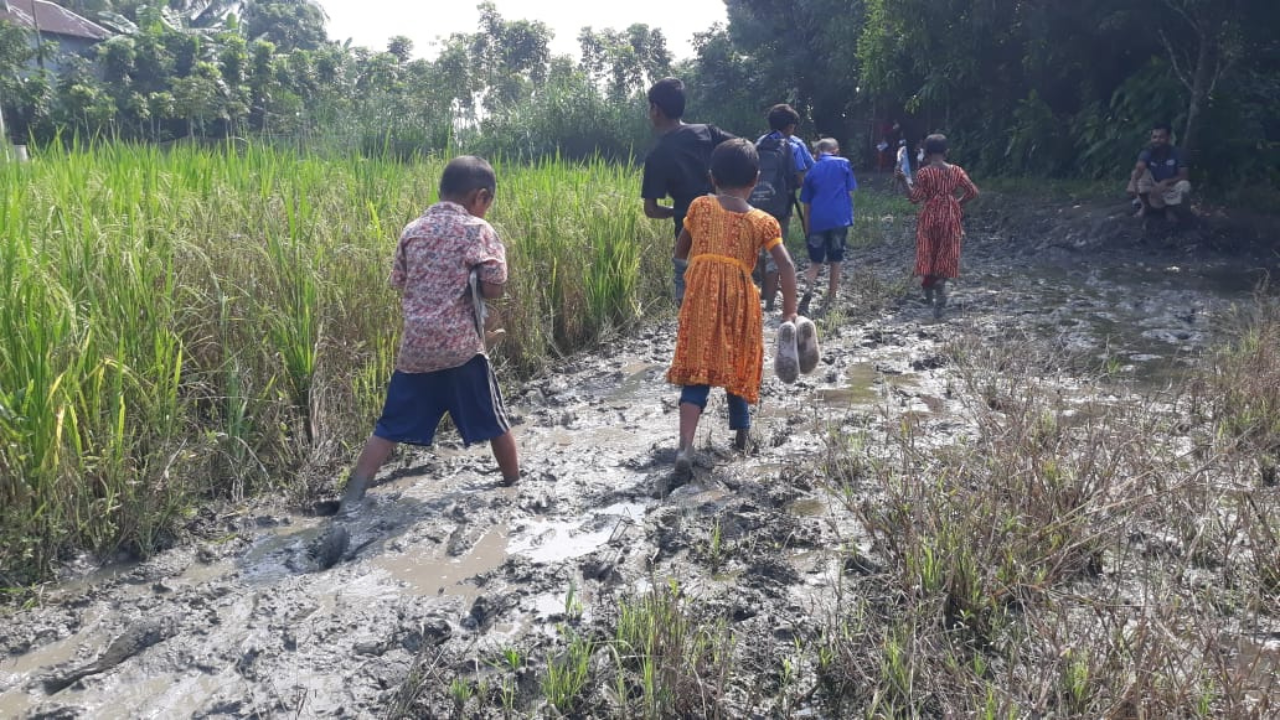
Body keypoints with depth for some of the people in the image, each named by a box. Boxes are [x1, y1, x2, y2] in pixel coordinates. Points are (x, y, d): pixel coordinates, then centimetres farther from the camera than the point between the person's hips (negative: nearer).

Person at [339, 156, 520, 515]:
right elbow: (494, 288, -10)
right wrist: (497, 253, 9)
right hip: (461, 347, -4)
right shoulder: (477, 230, -5)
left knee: (390, 428, 12)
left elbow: (400, 283, 16)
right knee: (495, 423, 13)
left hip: (415, 347, 4)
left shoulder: (413, 230, 10)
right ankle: (515, 486, 26)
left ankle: (352, 498, 9)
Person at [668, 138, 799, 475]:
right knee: (736, 364, 20)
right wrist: (790, 311, -3)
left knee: (697, 370, 0)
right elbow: (786, 266, -6)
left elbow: (680, 251, 14)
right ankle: (742, 429, 37)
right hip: (739, 299, 1)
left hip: (701, 297, 0)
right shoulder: (763, 221, 3)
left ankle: (685, 445, -16)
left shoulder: (699, 206, 5)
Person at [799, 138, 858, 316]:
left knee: (815, 262, 9)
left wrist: (807, 229, 13)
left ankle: (808, 290, -19)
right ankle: (830, 301, 14)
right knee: (835, 261, 11)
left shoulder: (812, 171, 10)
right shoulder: (843, 164, 5)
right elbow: (850, 190, 7)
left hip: (817, 221, 1)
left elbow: (806, 204, 9)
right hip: (839, 219, -1)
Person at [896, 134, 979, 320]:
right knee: (945, 256, 8)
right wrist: (959, 203, 13)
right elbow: (973, 191, -2)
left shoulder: (923, 172, -9)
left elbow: (916, 197, -13)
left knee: (928, 255, 11)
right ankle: (940, 285, -12)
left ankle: (930, 292, 13)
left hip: (929, 217, -2)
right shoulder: (956, 171, 2)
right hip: (950, 217, 2)